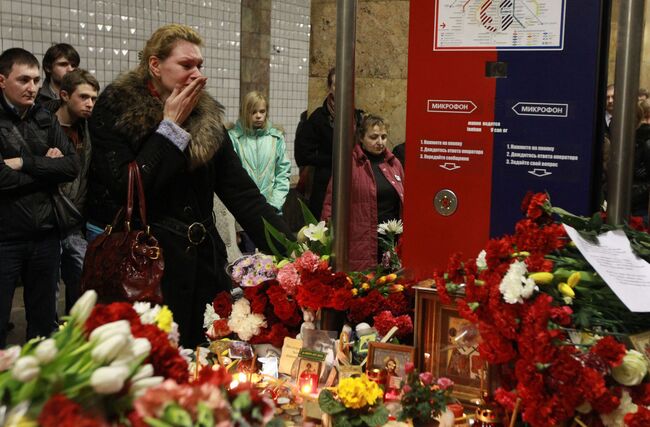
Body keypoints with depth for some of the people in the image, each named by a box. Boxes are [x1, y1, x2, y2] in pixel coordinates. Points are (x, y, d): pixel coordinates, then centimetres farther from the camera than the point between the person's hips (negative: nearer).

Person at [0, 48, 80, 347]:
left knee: (45, 323, 15)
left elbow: (72, 166, -2)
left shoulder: (46, 120, 10)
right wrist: (47, 169, -7)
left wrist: (25, 163, -13)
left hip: (45, 235, 5)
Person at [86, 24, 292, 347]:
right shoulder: (114, 111, -6)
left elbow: (241, 191, 1)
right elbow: (126, 189, -18)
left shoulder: (207, 116, 5)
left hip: (202, 264, 4)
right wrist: (171, 127, -13)